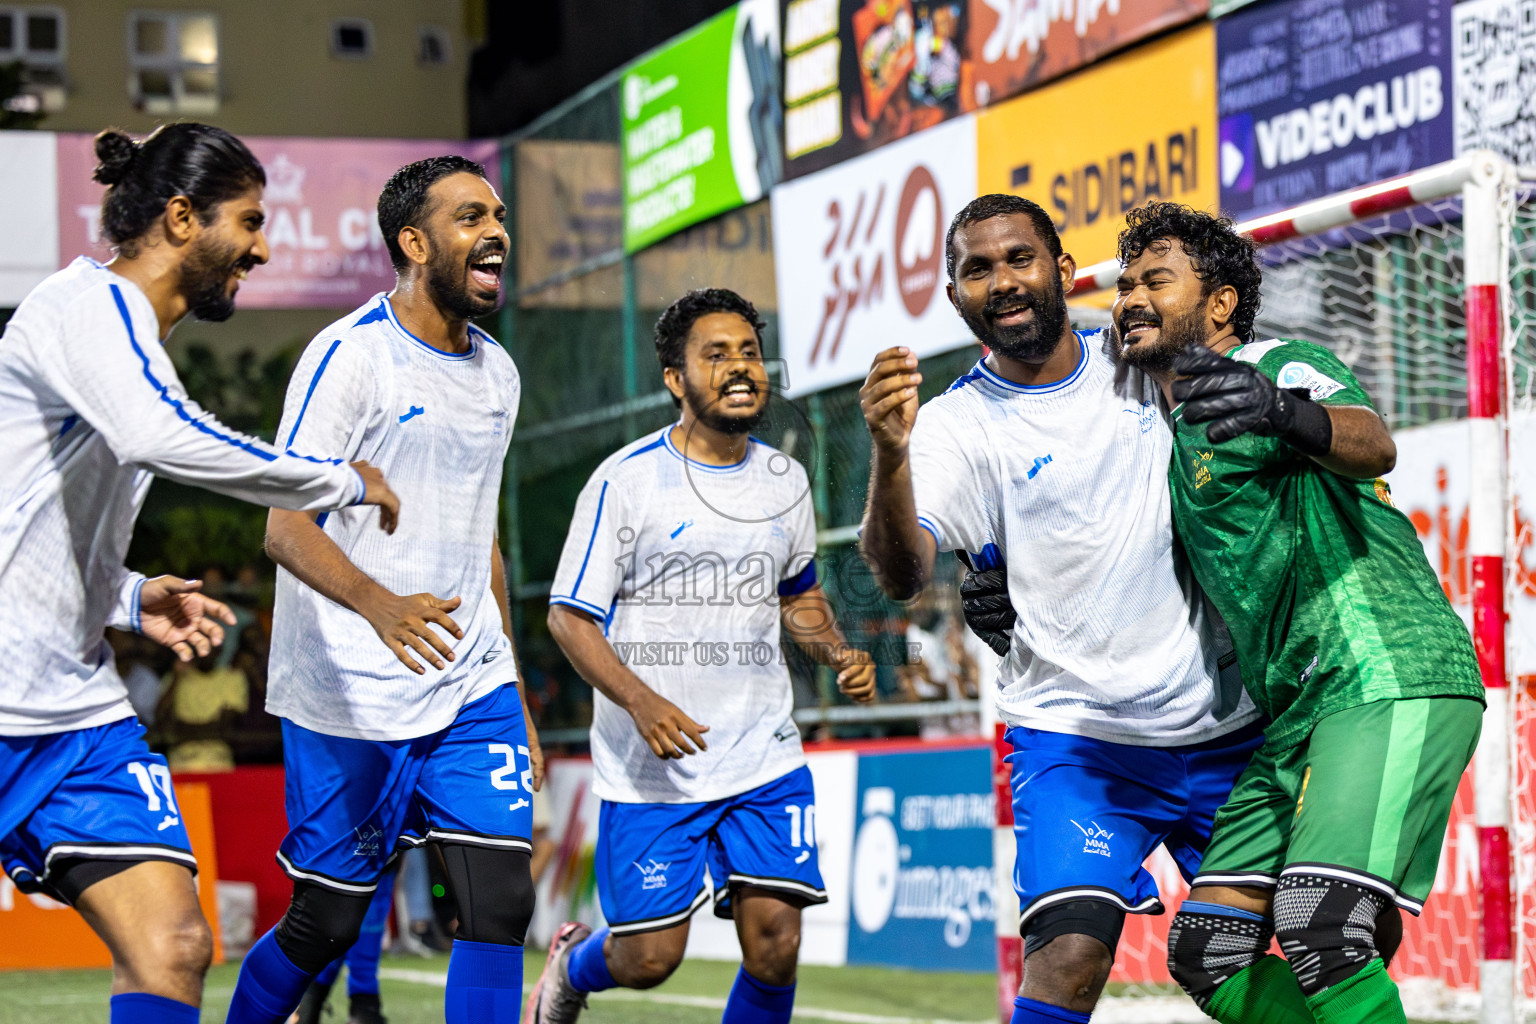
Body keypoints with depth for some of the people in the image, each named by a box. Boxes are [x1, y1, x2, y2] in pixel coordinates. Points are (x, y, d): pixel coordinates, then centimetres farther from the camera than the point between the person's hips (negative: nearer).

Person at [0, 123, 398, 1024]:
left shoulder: (131, 336, 20)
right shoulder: (87, 305, -9)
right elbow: (160, 437, -31)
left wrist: (131, 599, 11)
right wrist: (344, 481, -20)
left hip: (81, 714, 9)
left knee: (173, 948, -6)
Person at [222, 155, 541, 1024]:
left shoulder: (497, 372, 13)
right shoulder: (351, 355, -11)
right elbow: (286, 527, -18)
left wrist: (513, 695, 21)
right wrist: (379, 604, -37)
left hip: (473, 690, 6)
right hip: (351, 698, -6)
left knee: (502, 902, -7)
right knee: (325, 925, 2)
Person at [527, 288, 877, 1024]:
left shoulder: (784, 480, 9)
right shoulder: (626, 481, -7)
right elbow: (569, 616, -7)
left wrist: (840, 654, 4)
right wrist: (641, 700, -22)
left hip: (765, 759, 4)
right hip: (650, 768, -4)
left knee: (774, 943, -8)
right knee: (648, 959, -1)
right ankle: (572, 964, 34)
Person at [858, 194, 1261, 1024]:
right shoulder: (957, 425, -6)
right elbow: (901, 573, -25)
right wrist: (889, 454, -43)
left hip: (1226, 728, 4)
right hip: (1077, 737, -3)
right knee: (1070, 951, -23)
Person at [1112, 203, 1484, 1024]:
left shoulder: (1273, 364, -2)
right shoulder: (1171, 442, 24)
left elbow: (1372, 445, -24)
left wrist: (1285, 415, -47)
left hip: (1392, 677, -9)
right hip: (1296, 713, 9)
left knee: (1323, 930, -26)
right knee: (1207, 957, -1)